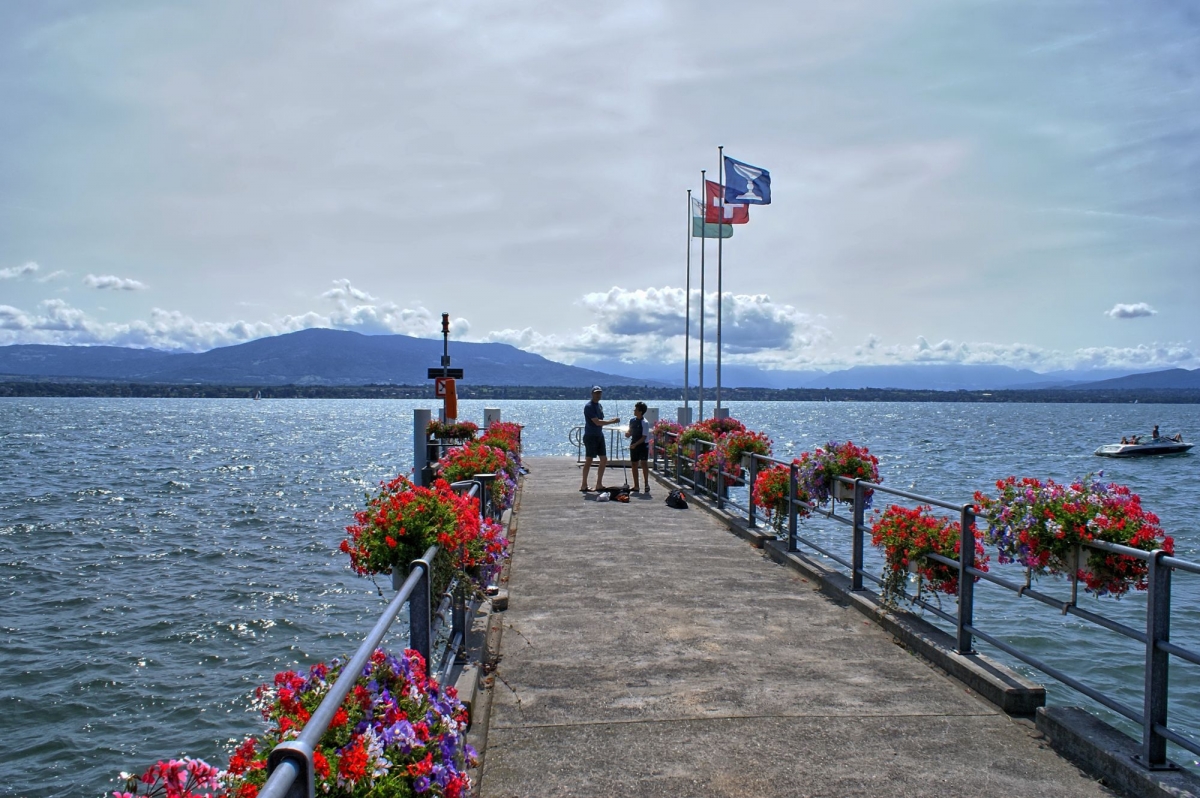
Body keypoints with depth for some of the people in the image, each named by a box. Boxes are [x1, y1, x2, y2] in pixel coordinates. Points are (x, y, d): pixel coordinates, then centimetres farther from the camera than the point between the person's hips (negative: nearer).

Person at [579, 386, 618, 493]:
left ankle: (599, 485, 15)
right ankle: (584, 486, 1)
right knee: (589, 460, -5)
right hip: (590, 437, -9)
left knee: (604, 460, 8)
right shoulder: (589, 406, -15)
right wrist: (612, 421, -22)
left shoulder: (599, 406, 13)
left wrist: (611, 420, 6)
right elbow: (597, 422, -23)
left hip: (599, 436, 9)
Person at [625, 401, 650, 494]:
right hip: (633, 445, 7)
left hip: (643, 445, -7)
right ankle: (636, 486, 16)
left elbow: (644, 437, -16)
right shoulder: (632, 420, 3)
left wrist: (635, 444, -23)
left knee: (644, 463, -12)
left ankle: (646, 484, -2)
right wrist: (627, 433, -4)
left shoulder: (644, 423, -16)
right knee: (634, 464, 8)